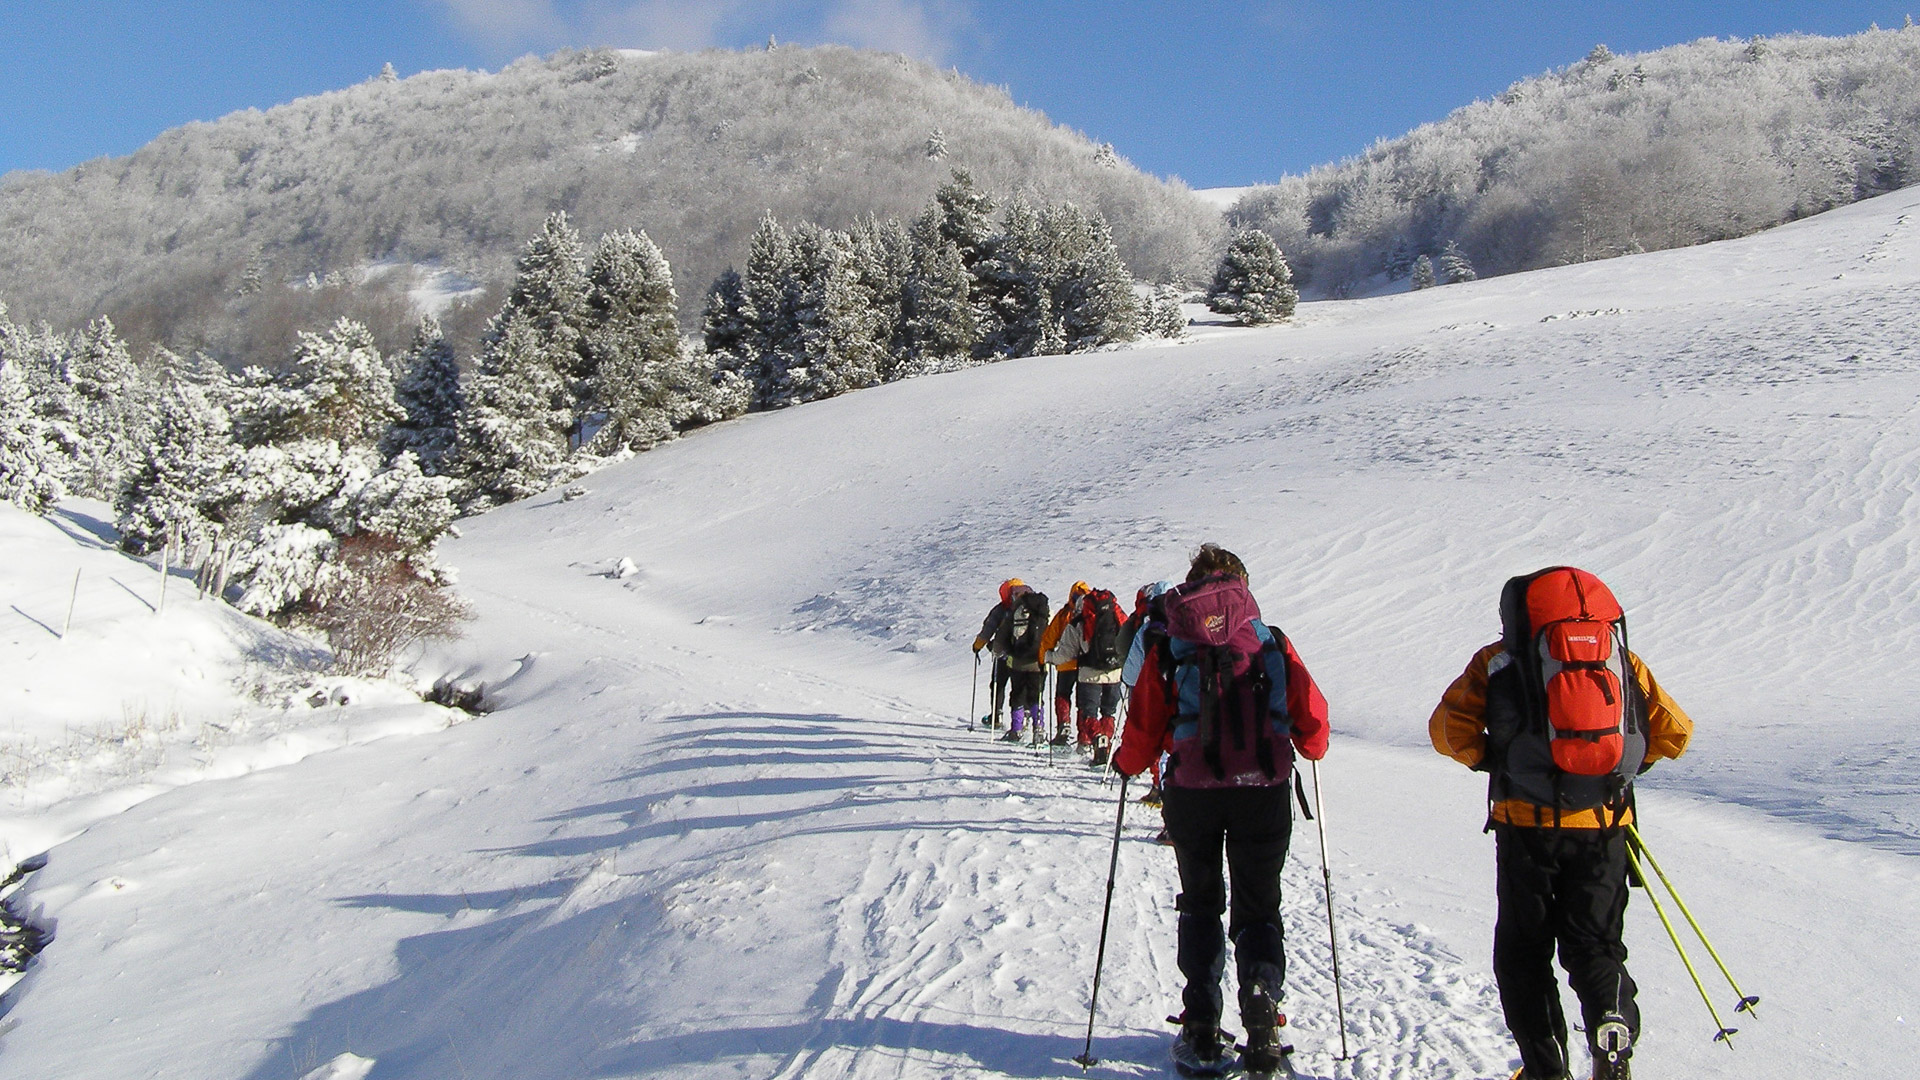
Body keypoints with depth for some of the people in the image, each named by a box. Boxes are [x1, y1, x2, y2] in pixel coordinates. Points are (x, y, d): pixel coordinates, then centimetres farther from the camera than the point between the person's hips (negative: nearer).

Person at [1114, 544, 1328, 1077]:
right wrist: (1311, 748, 26)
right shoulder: (1273, 643, 4)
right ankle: (1261, 1000, -9)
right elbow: (1312, 721, 4)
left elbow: (1143, 729, 1)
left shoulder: (1166, 648, 2)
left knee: (1200, 904, 15)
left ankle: (1201, 1033, 9)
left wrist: (1127, 762, 21)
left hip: (1191, 790, 0)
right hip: (1264, 789, 0)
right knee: (1258, 907, 13)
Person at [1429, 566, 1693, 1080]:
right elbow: (1675, 730, 11)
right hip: (1603, 825, 2)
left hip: (1528, 821, -2)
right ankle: (1614, 1028, -14)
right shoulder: (1623, 658, 14)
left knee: (1523, 948, 12)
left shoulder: (1499, 659, 7)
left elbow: (1448, 727, -3)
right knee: (1594, 943, 13)